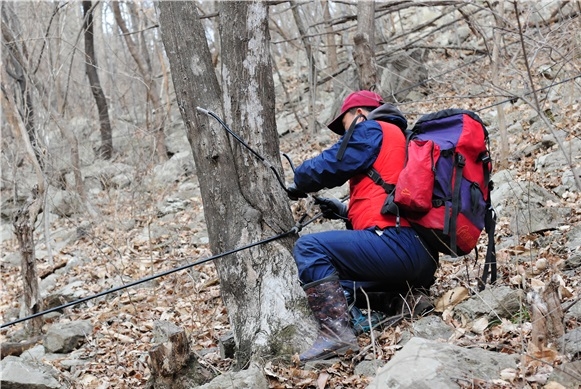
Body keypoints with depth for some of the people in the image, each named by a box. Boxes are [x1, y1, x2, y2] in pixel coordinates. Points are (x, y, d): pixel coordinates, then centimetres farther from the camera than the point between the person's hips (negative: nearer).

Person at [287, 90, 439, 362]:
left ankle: (336, 333, -23)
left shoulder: (371, 130, 2)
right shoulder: (404, 139, 31)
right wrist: (346, 211, 26)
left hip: (398, 243, -10)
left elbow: (328, 166, -2)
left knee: (309, 248, -12)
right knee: (340, 282, 26)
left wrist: (298, 184, 18)